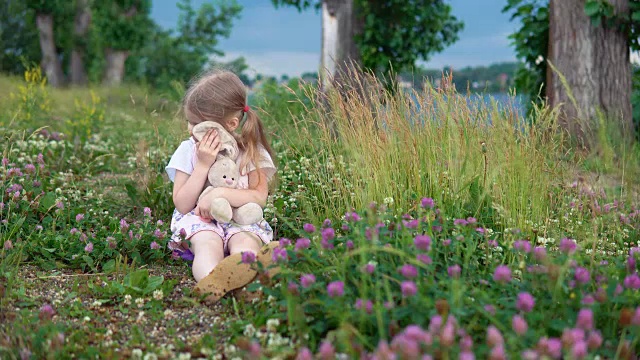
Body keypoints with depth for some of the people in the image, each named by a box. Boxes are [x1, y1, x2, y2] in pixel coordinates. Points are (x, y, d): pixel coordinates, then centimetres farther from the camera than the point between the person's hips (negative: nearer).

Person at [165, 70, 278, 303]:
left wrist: (220, 193, -21)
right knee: (207, 244, -34)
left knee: (245, 241, -34)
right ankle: (212, 281, -66)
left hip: (241, 221, 1)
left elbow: (260, 198, -8)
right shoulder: (188, 150, 3)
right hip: (199, 221, 0)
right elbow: (182, 205, -4)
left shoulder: (251, 151, 2)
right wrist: (203, 165, -13)